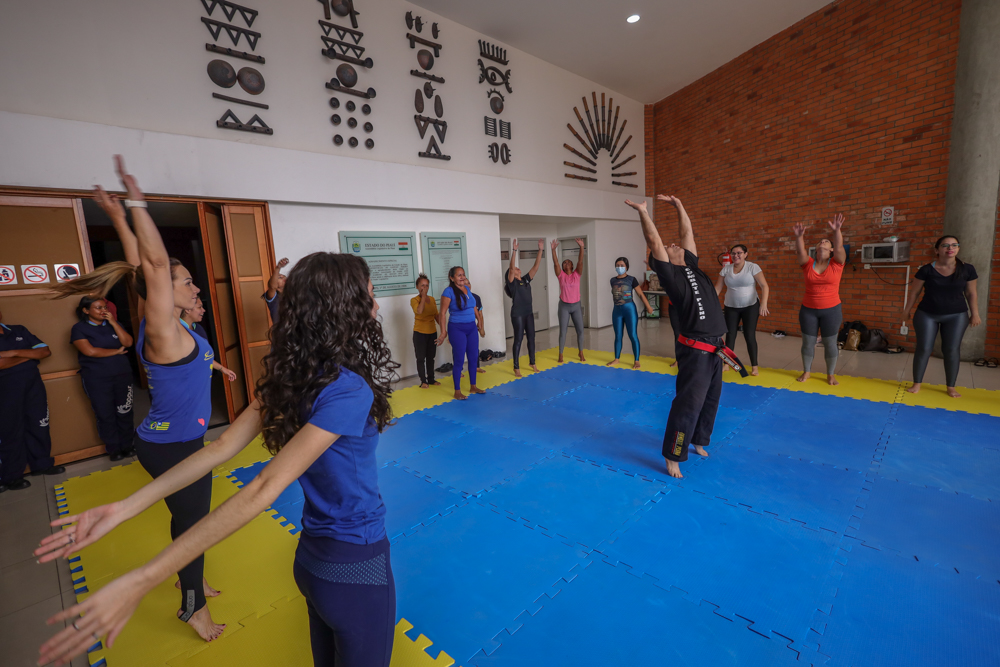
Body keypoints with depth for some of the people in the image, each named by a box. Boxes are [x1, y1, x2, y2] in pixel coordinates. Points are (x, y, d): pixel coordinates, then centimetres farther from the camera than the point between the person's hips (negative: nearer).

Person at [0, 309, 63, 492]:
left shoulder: (19, 330, 9)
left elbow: (46, 351, 1)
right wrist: (31, 355, -5)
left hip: (34, 384, 4)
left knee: (39, 426, 10)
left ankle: (42, 464, 24)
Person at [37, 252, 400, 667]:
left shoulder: (289, 376, -4)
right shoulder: (349, 390, -29)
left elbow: (222, 447, -9)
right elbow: (263, 490, -33)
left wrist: (125, 508, -3)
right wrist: (144, 581, -29)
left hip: (312, 552, 7)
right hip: (356, 567, -7)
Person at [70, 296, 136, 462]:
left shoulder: (113, 324, 11)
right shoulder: (79, 328, -2)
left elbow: (128, 343, -4)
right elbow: (90, 351, -15)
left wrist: (113, 322, -9)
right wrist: (116, 351, -5)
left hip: (122, 374, 3)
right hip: (97, 379, -3)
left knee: (124, 412, 5)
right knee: (105, 415, 4)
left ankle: (127, 445, 16)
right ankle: (114, 449, 16)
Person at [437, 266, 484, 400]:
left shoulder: (467, 289, 9)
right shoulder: (449, 291, -11)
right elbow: (443, 313, -12)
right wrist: (443, 332, -16)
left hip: (471, 327, 6)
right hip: (457, 329, -6)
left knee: (473, 358, 10)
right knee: (459, 360, -2)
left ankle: (473, 387, 25)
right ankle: (457, 391, 11)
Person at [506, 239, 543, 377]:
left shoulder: (526, 279, 9)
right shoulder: (512, 282, -7)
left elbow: (536, 266, 5)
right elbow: (511, 267, -22)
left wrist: (541, 250, -1)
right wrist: (514, 250, -29)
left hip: (529, 313, 6)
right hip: (517, 314, -6)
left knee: (531, 338, 11)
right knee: (518, 339, -1)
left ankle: (532, 363, 25)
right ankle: (516, 367, 8)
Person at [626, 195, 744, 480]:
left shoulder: (691, 265, 12)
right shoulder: (669, 274, -9)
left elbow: (687, 233, 18)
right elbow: (654, 242, -15)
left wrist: (678, 205, 18)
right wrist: (642, 211, -12)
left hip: (714, 348, 8)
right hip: (695, 350, -8)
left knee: (710, 399, 17)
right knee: (689, 402, -6)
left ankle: (698, 441, 36)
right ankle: (673, 456, 7)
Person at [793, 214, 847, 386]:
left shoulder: (836, 263, -4)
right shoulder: (808, 264, -2)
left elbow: (839, 247, -21)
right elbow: (800, 251, -19)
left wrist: (836, 231, -39)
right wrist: (799, 236, -38)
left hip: (831, 310, -1)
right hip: (808, 310, 1)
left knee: (830, 343, 6)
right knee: (808, 342, 8)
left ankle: (831, 375, 21)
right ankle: (806, 372, 23)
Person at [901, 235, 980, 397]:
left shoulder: (967, 269, -3)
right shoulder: (926, 269, -9)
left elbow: (971, 294, 5)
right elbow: (914, 292, 0)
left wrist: (975, 314, 4)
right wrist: (906, 310, 4)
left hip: (957, 315, 2)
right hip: (926, 314, -1)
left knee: (952, 350, 5)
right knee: (923, 348, 1)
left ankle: (951, 387, 17)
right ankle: (917, 383, 12)